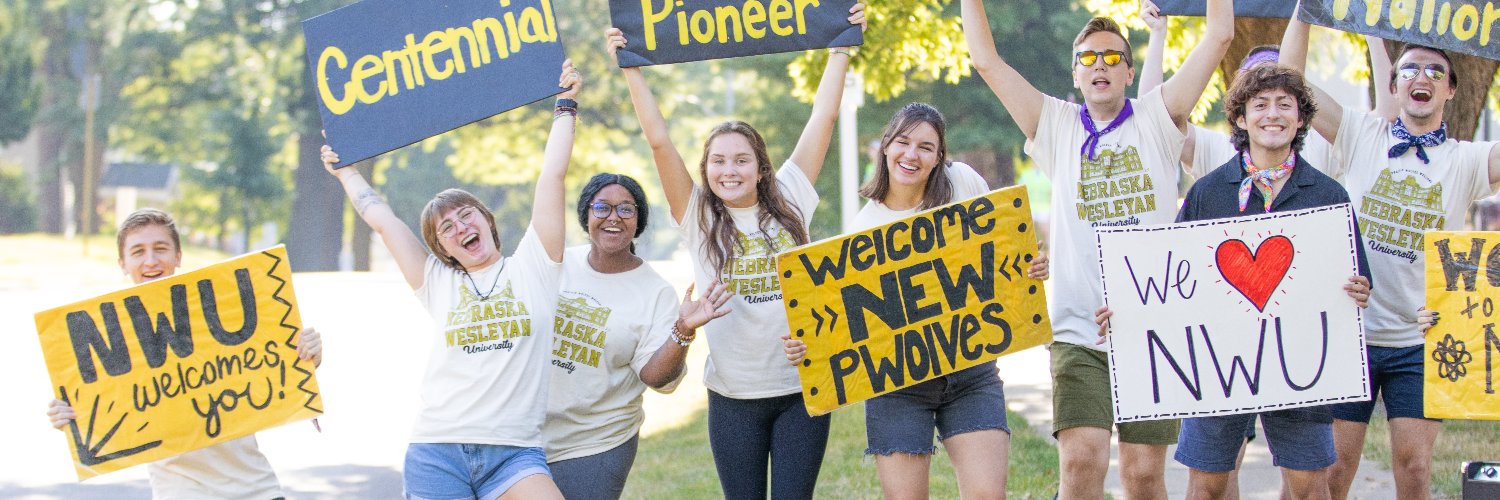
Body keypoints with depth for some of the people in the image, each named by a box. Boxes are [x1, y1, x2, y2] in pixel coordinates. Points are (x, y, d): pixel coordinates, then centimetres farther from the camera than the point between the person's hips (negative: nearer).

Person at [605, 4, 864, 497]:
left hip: (802, 387, 0)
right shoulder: (697, 217, 3)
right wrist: (631, 71, -8)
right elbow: (658, 139, -4)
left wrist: (840, 51, 4)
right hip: (734, 394, 0)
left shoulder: (788, 205, 5)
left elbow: (823, 119, 4)